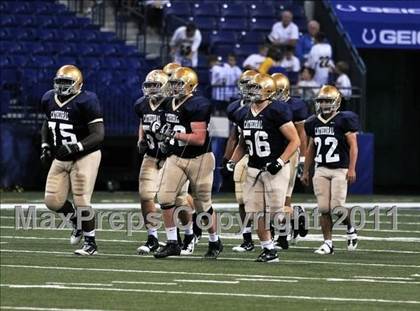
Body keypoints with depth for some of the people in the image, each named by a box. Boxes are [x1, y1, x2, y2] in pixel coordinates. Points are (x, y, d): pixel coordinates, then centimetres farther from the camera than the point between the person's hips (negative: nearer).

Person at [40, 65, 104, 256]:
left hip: (85, 156, -7)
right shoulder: (49, 100, 3)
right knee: (53, 201, 1)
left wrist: (75, 147, -29)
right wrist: (45, 146, 7)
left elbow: (98, 135, -20)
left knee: (81, 202, -8)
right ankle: (78, 223, 28)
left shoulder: (85, 102, -18)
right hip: (61, 159, 7)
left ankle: (90, 243, 6)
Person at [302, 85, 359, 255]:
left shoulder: (344, 120, -6)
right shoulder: (314, 123, 10)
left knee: (337, 207, -11)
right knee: (324, 209, 0)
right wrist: (305, 172, 18)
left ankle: (350, 229, 18)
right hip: (321, 169, 5)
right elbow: (311, 149, 19)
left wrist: (352, 169, -15)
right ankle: (328, 243, 6)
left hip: (340, 170, -5)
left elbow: (353, 146, -8)